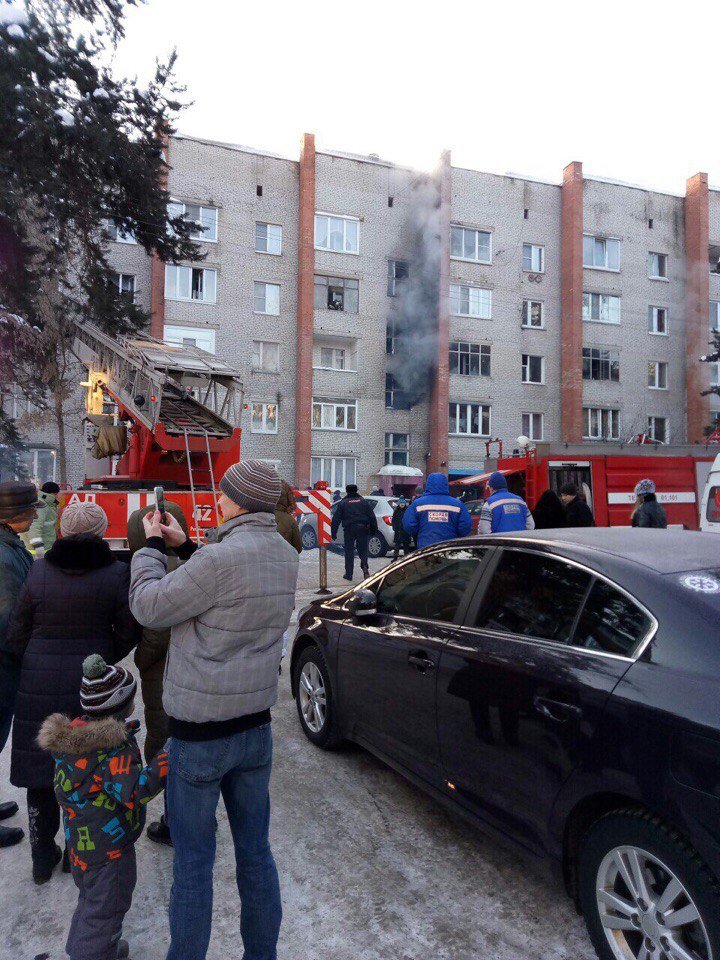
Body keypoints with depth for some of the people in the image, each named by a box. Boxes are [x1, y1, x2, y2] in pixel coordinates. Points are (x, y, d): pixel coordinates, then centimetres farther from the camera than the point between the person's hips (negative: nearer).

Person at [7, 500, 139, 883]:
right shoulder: (117, 573, -10)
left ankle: (43, 859, 32)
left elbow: (17, 635, 0)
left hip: (39, 685, 1)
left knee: (40, 770, 17)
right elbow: (128, 633, -6)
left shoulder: (39, 571, -6)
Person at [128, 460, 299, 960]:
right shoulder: (286, 556, -1)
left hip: (200, 735, -7)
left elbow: (150, 607, -13)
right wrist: (183, 546, 14)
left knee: (193, 864, 12)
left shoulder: (223, 557, -25)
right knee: (256, 853, 20)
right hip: (256, 728, 7)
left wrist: (152, 546, 1)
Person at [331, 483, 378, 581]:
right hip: (363, 529, 2)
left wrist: (333, 533, 4)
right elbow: (372, 517, 7)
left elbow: (336, 519, 1)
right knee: (363, 549, 13)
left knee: (349, 552, 6)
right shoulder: (363, 501, 9)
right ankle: (364, 566, -12)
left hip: (349, 530, -1)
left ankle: (348, 574, 7)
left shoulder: (343, 503, 4)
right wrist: (374, 529, 12)